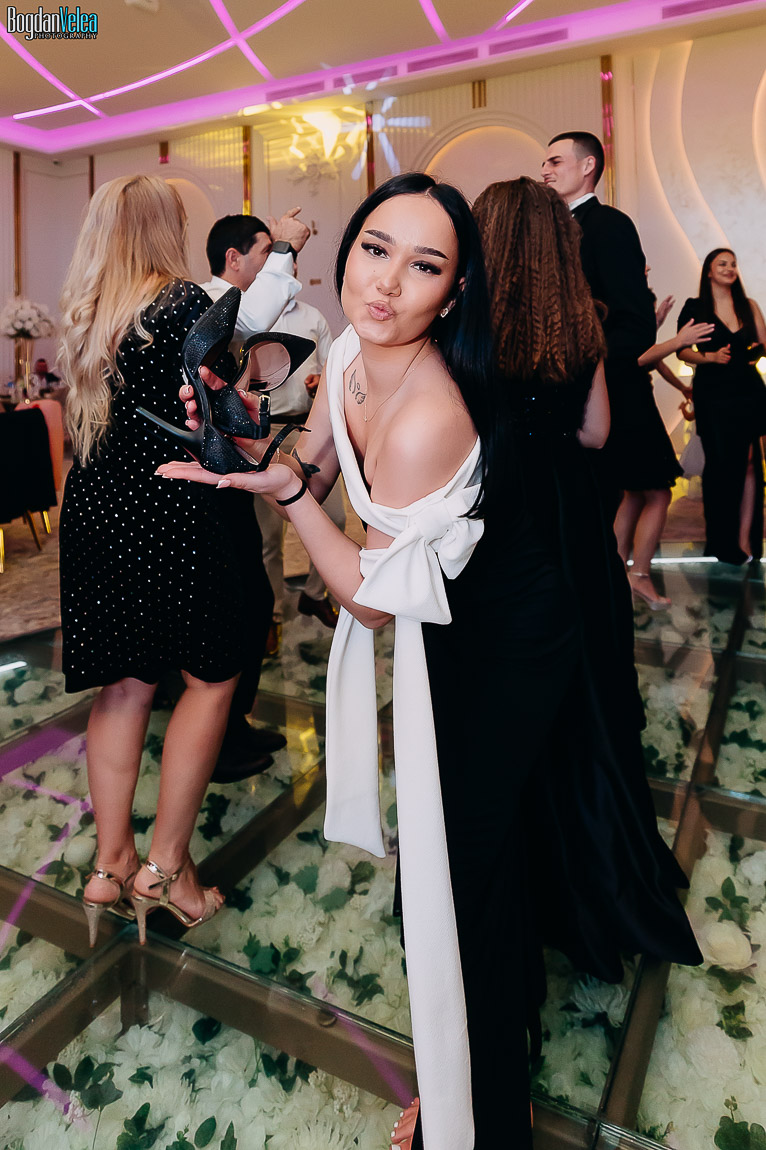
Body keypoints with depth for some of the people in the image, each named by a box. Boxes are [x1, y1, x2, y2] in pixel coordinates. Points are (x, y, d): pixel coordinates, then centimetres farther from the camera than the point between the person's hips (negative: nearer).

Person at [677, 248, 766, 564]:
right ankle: (722, 541, 11)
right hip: (713, 396, -3)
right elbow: (682, 351, -2)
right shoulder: (695, 308, 3)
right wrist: (711, 356, -17)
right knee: (720, 465, 1)